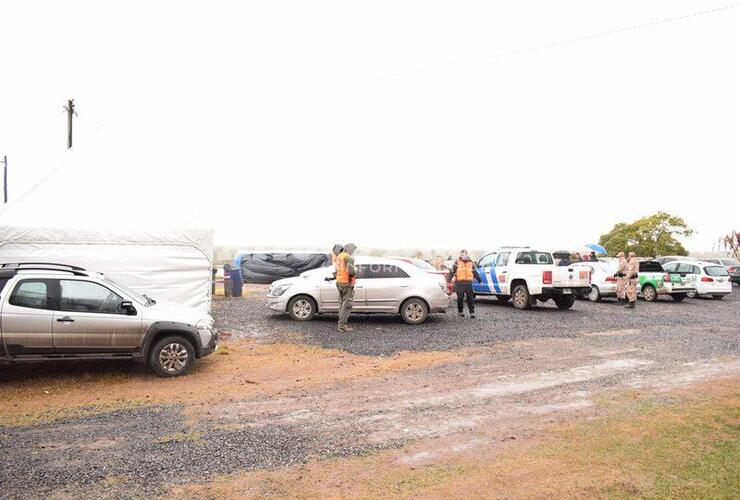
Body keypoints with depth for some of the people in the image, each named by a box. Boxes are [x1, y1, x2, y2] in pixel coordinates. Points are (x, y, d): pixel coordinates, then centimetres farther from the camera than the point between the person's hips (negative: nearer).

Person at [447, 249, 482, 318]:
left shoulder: (471, 263, 12)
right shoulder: (457, 262, 3)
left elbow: (475, 273, 19)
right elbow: (452, 272, 1)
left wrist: (479, 281, 21)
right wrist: (448, 281, -6)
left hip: (468, 283, 2)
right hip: (459, 283, -2)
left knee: (470, 298, -2)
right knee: (460, 298, 0)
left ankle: (472, 312, 1)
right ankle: (460, 312, 13)